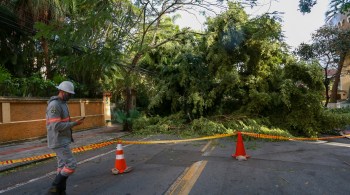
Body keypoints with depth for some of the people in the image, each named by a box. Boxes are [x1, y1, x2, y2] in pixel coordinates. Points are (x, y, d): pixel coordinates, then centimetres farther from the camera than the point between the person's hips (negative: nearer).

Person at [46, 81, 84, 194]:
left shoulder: (62, 104, 12)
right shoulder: (54, 105, -21)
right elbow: (56, 126, -27)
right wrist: (74, 124, -19)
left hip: (62, 140, 10)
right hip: (58, 142, -10)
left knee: (63, 166, 13)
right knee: (71, 165, -7)